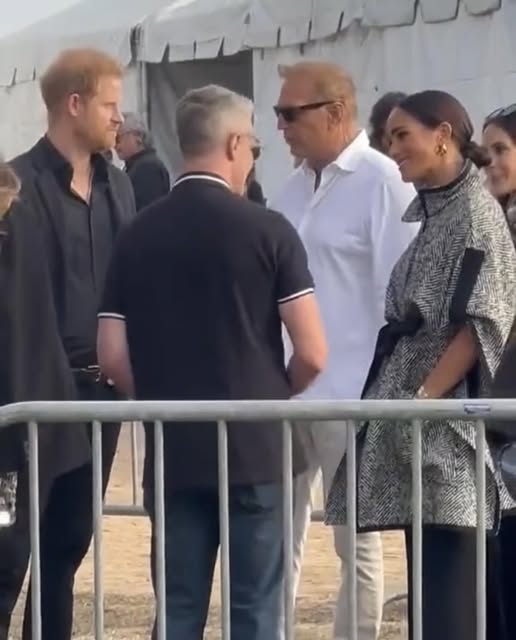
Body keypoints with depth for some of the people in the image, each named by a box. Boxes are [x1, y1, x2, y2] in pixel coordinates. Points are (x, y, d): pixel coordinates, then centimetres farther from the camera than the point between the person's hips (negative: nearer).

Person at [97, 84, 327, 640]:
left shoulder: (137, 234, 3)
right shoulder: (266, 229, -6)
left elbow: (112, 357, 2)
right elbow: (312, 354, -9)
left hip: (173, 451, 3)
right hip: (255, 448, -3)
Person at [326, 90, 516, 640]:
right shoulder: (420, 209, 15)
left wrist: (424, 396, -18)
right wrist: (407, 397, 11)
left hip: (445, 409, -8)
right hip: (410, 399, 8)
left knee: (449, 570, -9)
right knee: (425, 570, 8)